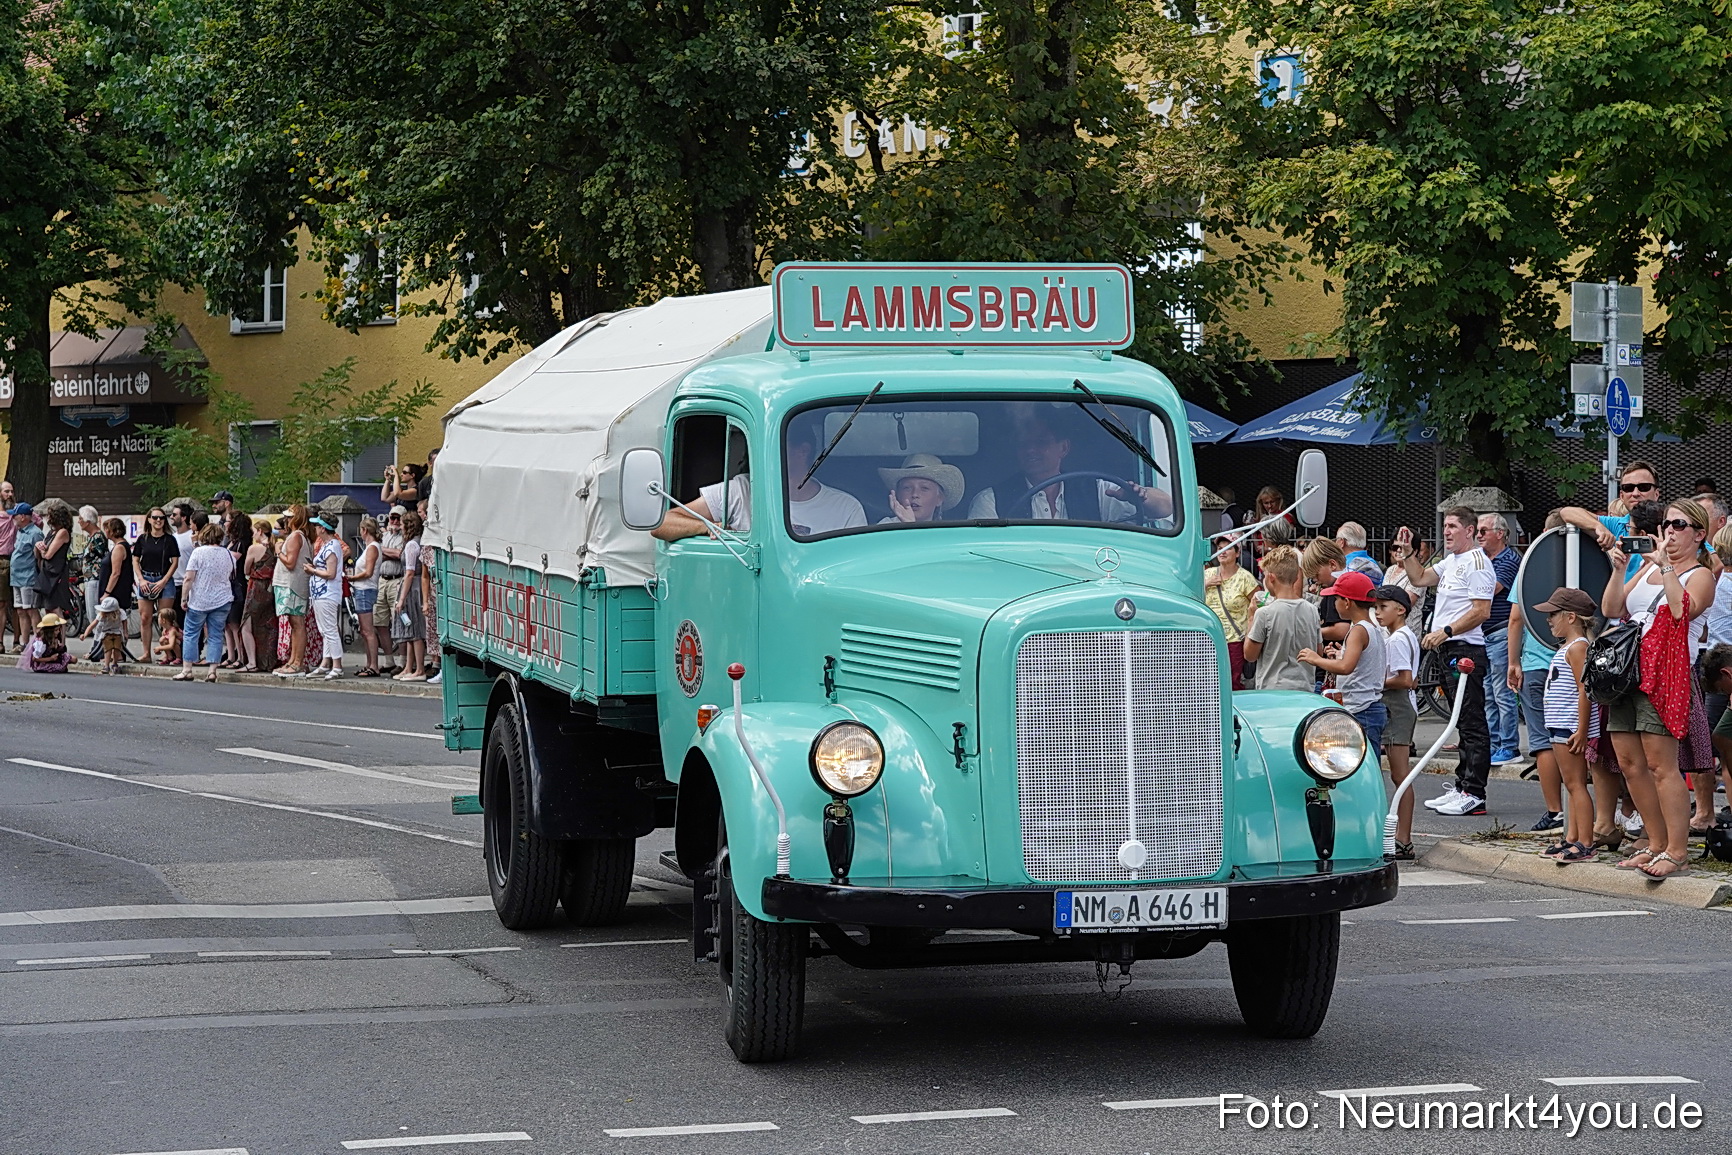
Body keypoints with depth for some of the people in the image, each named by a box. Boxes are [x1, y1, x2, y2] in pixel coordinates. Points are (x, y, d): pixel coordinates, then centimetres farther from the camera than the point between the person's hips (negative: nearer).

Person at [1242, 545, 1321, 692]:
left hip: (1273, 690, -5)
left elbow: (1250, 655, -4)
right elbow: (1319, 651, 11)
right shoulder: (1311, 611, 3)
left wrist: (1252, 618, 3)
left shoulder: (1265, 613, -12)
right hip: (1306, 688, 5)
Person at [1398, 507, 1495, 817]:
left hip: (1466, 649, -10)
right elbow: (1419, 578, 25)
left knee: (1472, 722, -9)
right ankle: (1462, 786, 19)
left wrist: (1445, 631, -21)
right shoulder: (1450, 562, 19)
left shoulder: (1477, 563, -12)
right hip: (1449, 650, 10)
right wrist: (1407, 552, 13)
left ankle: (1474, 794, -11)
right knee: (1463, 723, 14)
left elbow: (1481, 611, -18)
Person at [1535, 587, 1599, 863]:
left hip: (1571, 727, -11)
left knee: (1576, 784, -10)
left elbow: (1584, 690, -20)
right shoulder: (1567, 647, 18)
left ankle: (1585, 844, -10)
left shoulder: (1577, 647, -14)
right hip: (1561, 727, 11)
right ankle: (1571, 839, 18)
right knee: (1572, 785, 13)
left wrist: (1581, 731, -23)